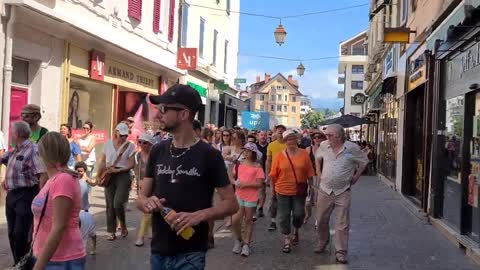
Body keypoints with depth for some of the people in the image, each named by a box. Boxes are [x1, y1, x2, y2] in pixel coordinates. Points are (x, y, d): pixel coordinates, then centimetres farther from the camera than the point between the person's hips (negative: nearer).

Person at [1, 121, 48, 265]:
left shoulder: (32, 150, -15)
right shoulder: (13, 151, 11)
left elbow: (44, 175, -23)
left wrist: (39, 198, -22)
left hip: (25, 196, -8)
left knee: (21, 234, -6)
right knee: (12, 233, 13)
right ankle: (17, 264, 24)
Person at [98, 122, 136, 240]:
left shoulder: (130, 146, -2)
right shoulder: (108, 144, 7)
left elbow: (131, 164, -5)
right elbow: (103, 161, 11)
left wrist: (118, 170, -15)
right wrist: (98, 176, 3)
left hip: (123, 175, -3)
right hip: (109, 176, 3)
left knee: (118, 203, -12)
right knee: (110, 204, 5)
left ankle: (123, 225, 16)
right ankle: (111, 232, 14)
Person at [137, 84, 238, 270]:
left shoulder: (208, 155, -10)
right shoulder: (157, 151, 4)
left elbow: (231, 204, -8)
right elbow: (141, 197, 9)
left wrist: (198, 216, -23)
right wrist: (148, 203, -14)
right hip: (158, 251, 5)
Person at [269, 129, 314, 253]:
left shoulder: (304, 154, -2)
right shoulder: (279, 156, -5)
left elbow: (309, 174, 2)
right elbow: (273, 175, 0)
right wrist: (273, 190, 2)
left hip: (299, 191, 0)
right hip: (283, 191, 0)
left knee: (299, 214, 4)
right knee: (284, 216, 5)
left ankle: (295, 231, 36)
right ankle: (287, 240, 22)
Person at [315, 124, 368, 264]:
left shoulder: (352, 148, -10)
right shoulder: (324, 146, -1)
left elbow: (364, 161, 6)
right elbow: (317, 157, 20)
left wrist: (356, 176, 3)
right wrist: (318, 172, 13)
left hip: (343, 192, -3)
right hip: (325, 189, 3)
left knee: (342, 223, -1)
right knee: (321, 219, 12)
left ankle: (341, 252, 8)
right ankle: (322, 242, 37)